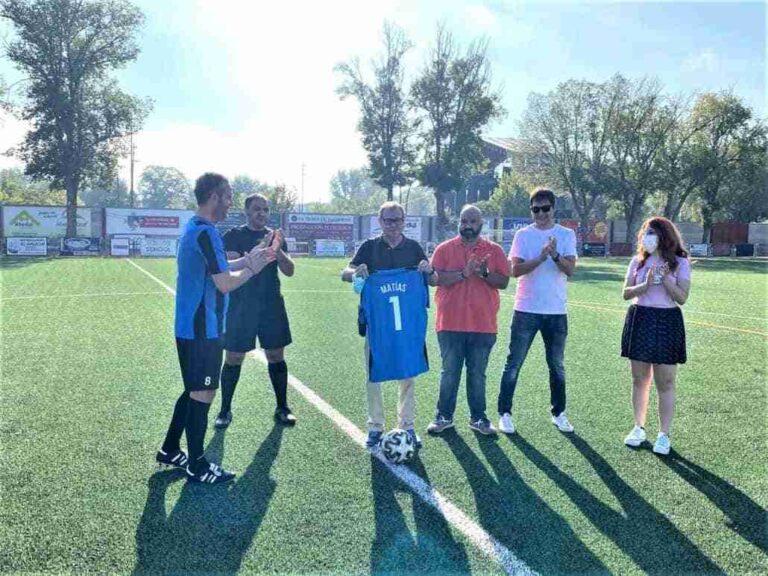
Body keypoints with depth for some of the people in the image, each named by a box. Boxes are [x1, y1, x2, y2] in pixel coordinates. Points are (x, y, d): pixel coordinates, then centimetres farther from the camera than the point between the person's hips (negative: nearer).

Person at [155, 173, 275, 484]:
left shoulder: (193, 228, 12)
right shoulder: (206, 232, -19)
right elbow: (225, 284, -21)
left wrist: (247, 259, 13)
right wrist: (252, 268, -5)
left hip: (190, 326, 10)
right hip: (202, 329, -10)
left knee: (194, 390, 20)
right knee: (202, 393, 0)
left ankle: (170, 450, 31)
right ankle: (197, 466, 12)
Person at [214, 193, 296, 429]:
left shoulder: (275, 236, 8)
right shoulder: (233, 236, -3)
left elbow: (289, 271, 1)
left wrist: (277, 250, -17)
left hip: (272, 305, 3)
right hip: (240, 306, -3)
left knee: (276, 357, 7)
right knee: (233, 359, 3)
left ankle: (282, 408, 18)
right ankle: (225, 410, 17)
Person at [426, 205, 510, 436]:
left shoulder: (494, 250, 6)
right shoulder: (444, 249, 2)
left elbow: (503, 281, 1)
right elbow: (436, 278, -10)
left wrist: (484, 273, -16)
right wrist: (463, 273, -20)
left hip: (483, 325, 1)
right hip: (450, 324, -1)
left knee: (478, 374, 11)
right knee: (449, 373, 9)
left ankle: (478, 418, 23)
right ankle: (444, 416, 21)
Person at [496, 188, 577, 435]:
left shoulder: (566, 234, 3)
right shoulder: (523, 235, 0)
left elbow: (570, 269, -8)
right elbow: (516, 269, -10)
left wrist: (556, 256, -27)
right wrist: (541, 257, -23)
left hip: (556, 311, 2)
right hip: (526, 310, -1)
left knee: (557, 365, 13)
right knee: (514, 364, 2)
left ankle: (558, 413, 27)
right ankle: (504, 413, 12)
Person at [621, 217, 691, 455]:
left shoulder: (680, 263, -3)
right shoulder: (638, 261, 6)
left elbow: (682, 298, -8)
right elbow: (626, 293, 2)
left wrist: (665, 278, -19)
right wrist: (645, 285, -15)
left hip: (667, 323, -3)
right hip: (639, 320, 3)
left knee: (665, 383, 1)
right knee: (639, 380, 10)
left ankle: (664, 435, 12)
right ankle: (639, 427, 24)